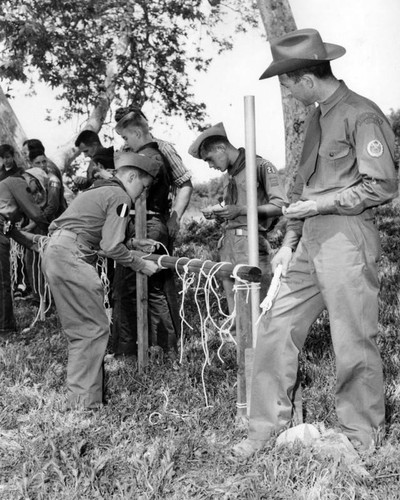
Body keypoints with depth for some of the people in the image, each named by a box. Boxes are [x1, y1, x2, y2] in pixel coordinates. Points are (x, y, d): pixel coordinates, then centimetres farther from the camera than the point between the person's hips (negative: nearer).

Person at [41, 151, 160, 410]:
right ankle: (85, 402, -1)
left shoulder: (99, 191, 24)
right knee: (94, 329, -4)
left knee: (81, 330, 15)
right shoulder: (120, 197, -6)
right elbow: (112, 247, -12)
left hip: (55, 253, 10)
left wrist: (138, 244, 26)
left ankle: (80, 395, 22)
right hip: (71, 256, -10)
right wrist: (142, 265, -1)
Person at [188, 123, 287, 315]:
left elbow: (280, 206, -10)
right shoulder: (228, 176, 22)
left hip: (251, 241, -7)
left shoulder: (260, 166, -1)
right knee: (235, 312, 6)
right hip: (228, 241, 7)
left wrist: (240, 210, -14)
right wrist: (219, 213, 10)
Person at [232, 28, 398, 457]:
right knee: (276, 331, 7)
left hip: (347, 240, -8)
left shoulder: (361, 115, -9)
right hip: (310, 242, 8)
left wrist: (320, 204, -10)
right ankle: (266, 426, 19)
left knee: (354, 342, 0)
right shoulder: (317, 117, 16)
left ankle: (363, 439, 18)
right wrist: (289, 241, 15)